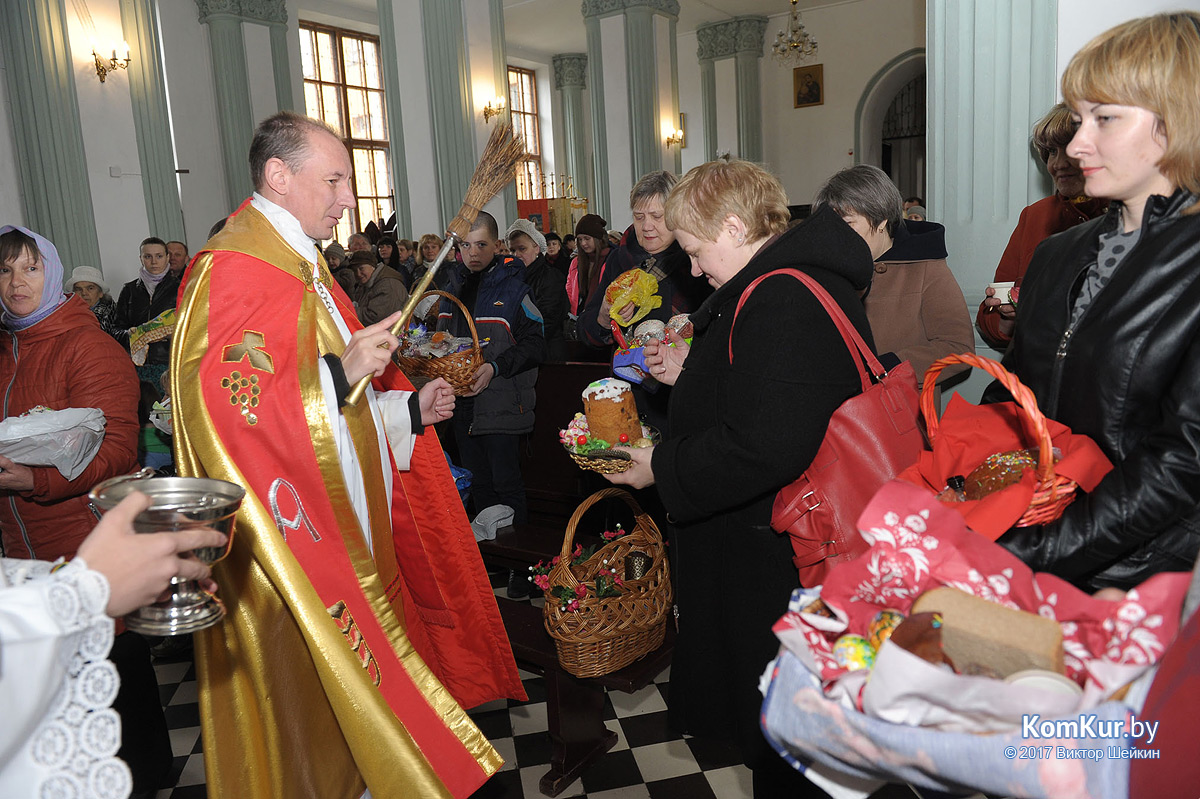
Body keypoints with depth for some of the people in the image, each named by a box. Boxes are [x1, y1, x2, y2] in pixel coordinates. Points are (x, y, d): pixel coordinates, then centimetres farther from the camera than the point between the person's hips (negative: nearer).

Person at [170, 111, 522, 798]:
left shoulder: (301, 263, 14)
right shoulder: (230, 270, -16)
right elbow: (228, 407, -26)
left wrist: (409, 409, 9)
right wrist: (340, 373, -27)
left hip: (349, 524, 9)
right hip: (299, 533, -9)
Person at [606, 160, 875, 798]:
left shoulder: (783, 301, -26)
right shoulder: (792, 281, 9)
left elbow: (762, 449, -32)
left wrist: (663, 467, -19)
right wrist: (692, 370, 12)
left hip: (772, 558, -10)